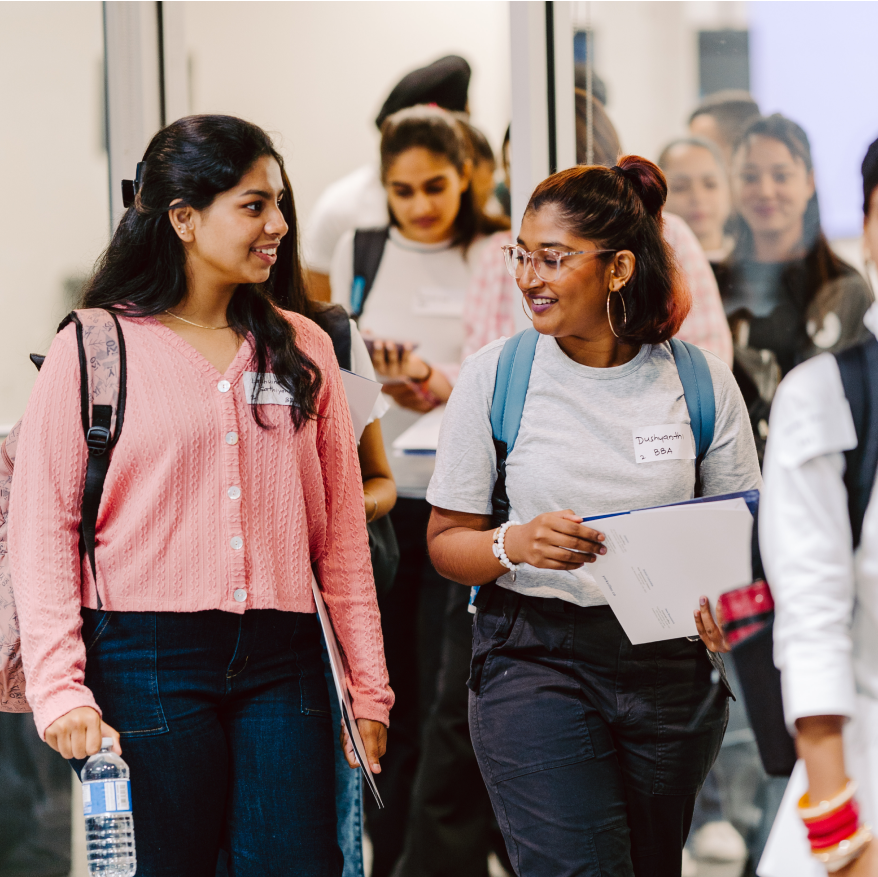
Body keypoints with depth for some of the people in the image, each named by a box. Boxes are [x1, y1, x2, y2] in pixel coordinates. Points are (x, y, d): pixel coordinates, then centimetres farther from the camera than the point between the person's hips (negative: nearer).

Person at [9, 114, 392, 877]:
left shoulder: (302, 349, 12)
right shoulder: (94, 349, 0)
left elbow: (340, 529, 13)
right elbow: (42, 528, -3)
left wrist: (369, 684, 10)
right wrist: (60, 689, -12)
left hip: (281, 662, 3)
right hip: (145, 661, -3)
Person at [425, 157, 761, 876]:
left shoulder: (701, 382, 1)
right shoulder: (496, 373, -1)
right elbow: (447, 542, 3)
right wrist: (516, 543, -19)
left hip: (671, 663, 2)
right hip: (535, 659, -2)